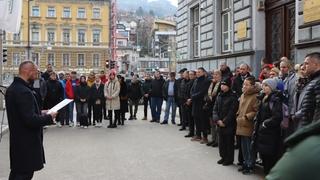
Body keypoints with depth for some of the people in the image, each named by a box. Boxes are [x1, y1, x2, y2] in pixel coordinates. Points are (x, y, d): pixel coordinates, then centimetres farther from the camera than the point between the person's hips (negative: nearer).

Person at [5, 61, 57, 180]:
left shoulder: (12, 88, 7)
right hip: (27, 141, -10)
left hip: (17, 139, 10)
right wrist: (49, 118, -14)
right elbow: (30, 120, -28)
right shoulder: (24, 92, -24)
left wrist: (40, 113, 8)